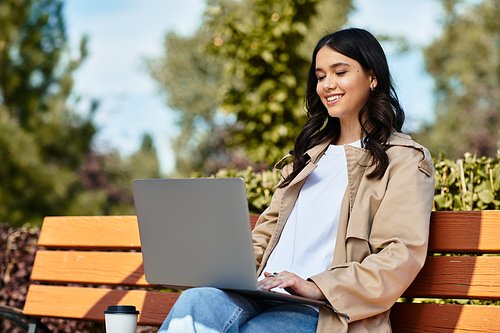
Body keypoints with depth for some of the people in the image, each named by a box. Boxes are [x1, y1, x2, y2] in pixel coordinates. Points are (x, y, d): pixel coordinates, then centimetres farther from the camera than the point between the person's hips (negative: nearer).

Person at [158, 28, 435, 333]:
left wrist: (318, 287, -18)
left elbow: (402, 256, -7)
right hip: (263, 297, 6)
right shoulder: (311, 155, 29)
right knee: (197, 301, -30)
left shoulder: (406, 160, 6)